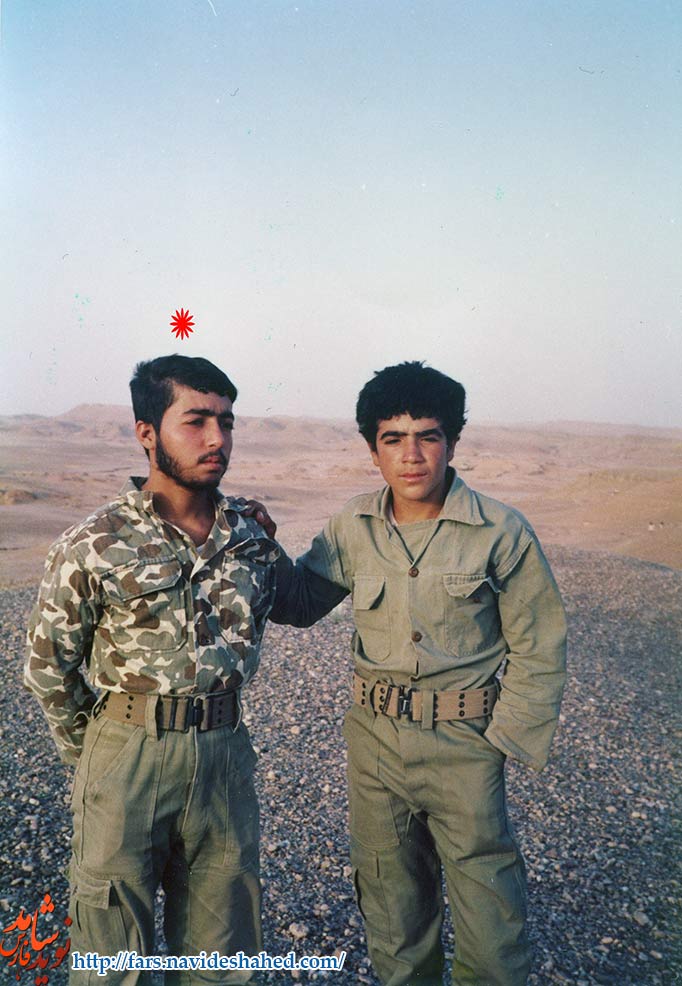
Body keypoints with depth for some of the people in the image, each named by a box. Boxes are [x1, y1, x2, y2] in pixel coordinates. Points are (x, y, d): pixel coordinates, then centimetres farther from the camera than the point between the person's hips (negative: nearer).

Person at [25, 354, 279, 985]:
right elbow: (49, 667, -2)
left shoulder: (253, 535, -1)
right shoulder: (94, 547, -13)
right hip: (126, 754, -3)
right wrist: (91, 753, 8)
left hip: (226, 749, 3)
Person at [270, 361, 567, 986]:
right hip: (374, 740, 4)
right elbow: (300, 604, 10)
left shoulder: (503, 533, -12)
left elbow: (539, 651, -5)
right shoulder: (353, 528, -2)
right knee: (392, 917, 21)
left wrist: (500, 741, -8)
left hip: (465, 745, -3)